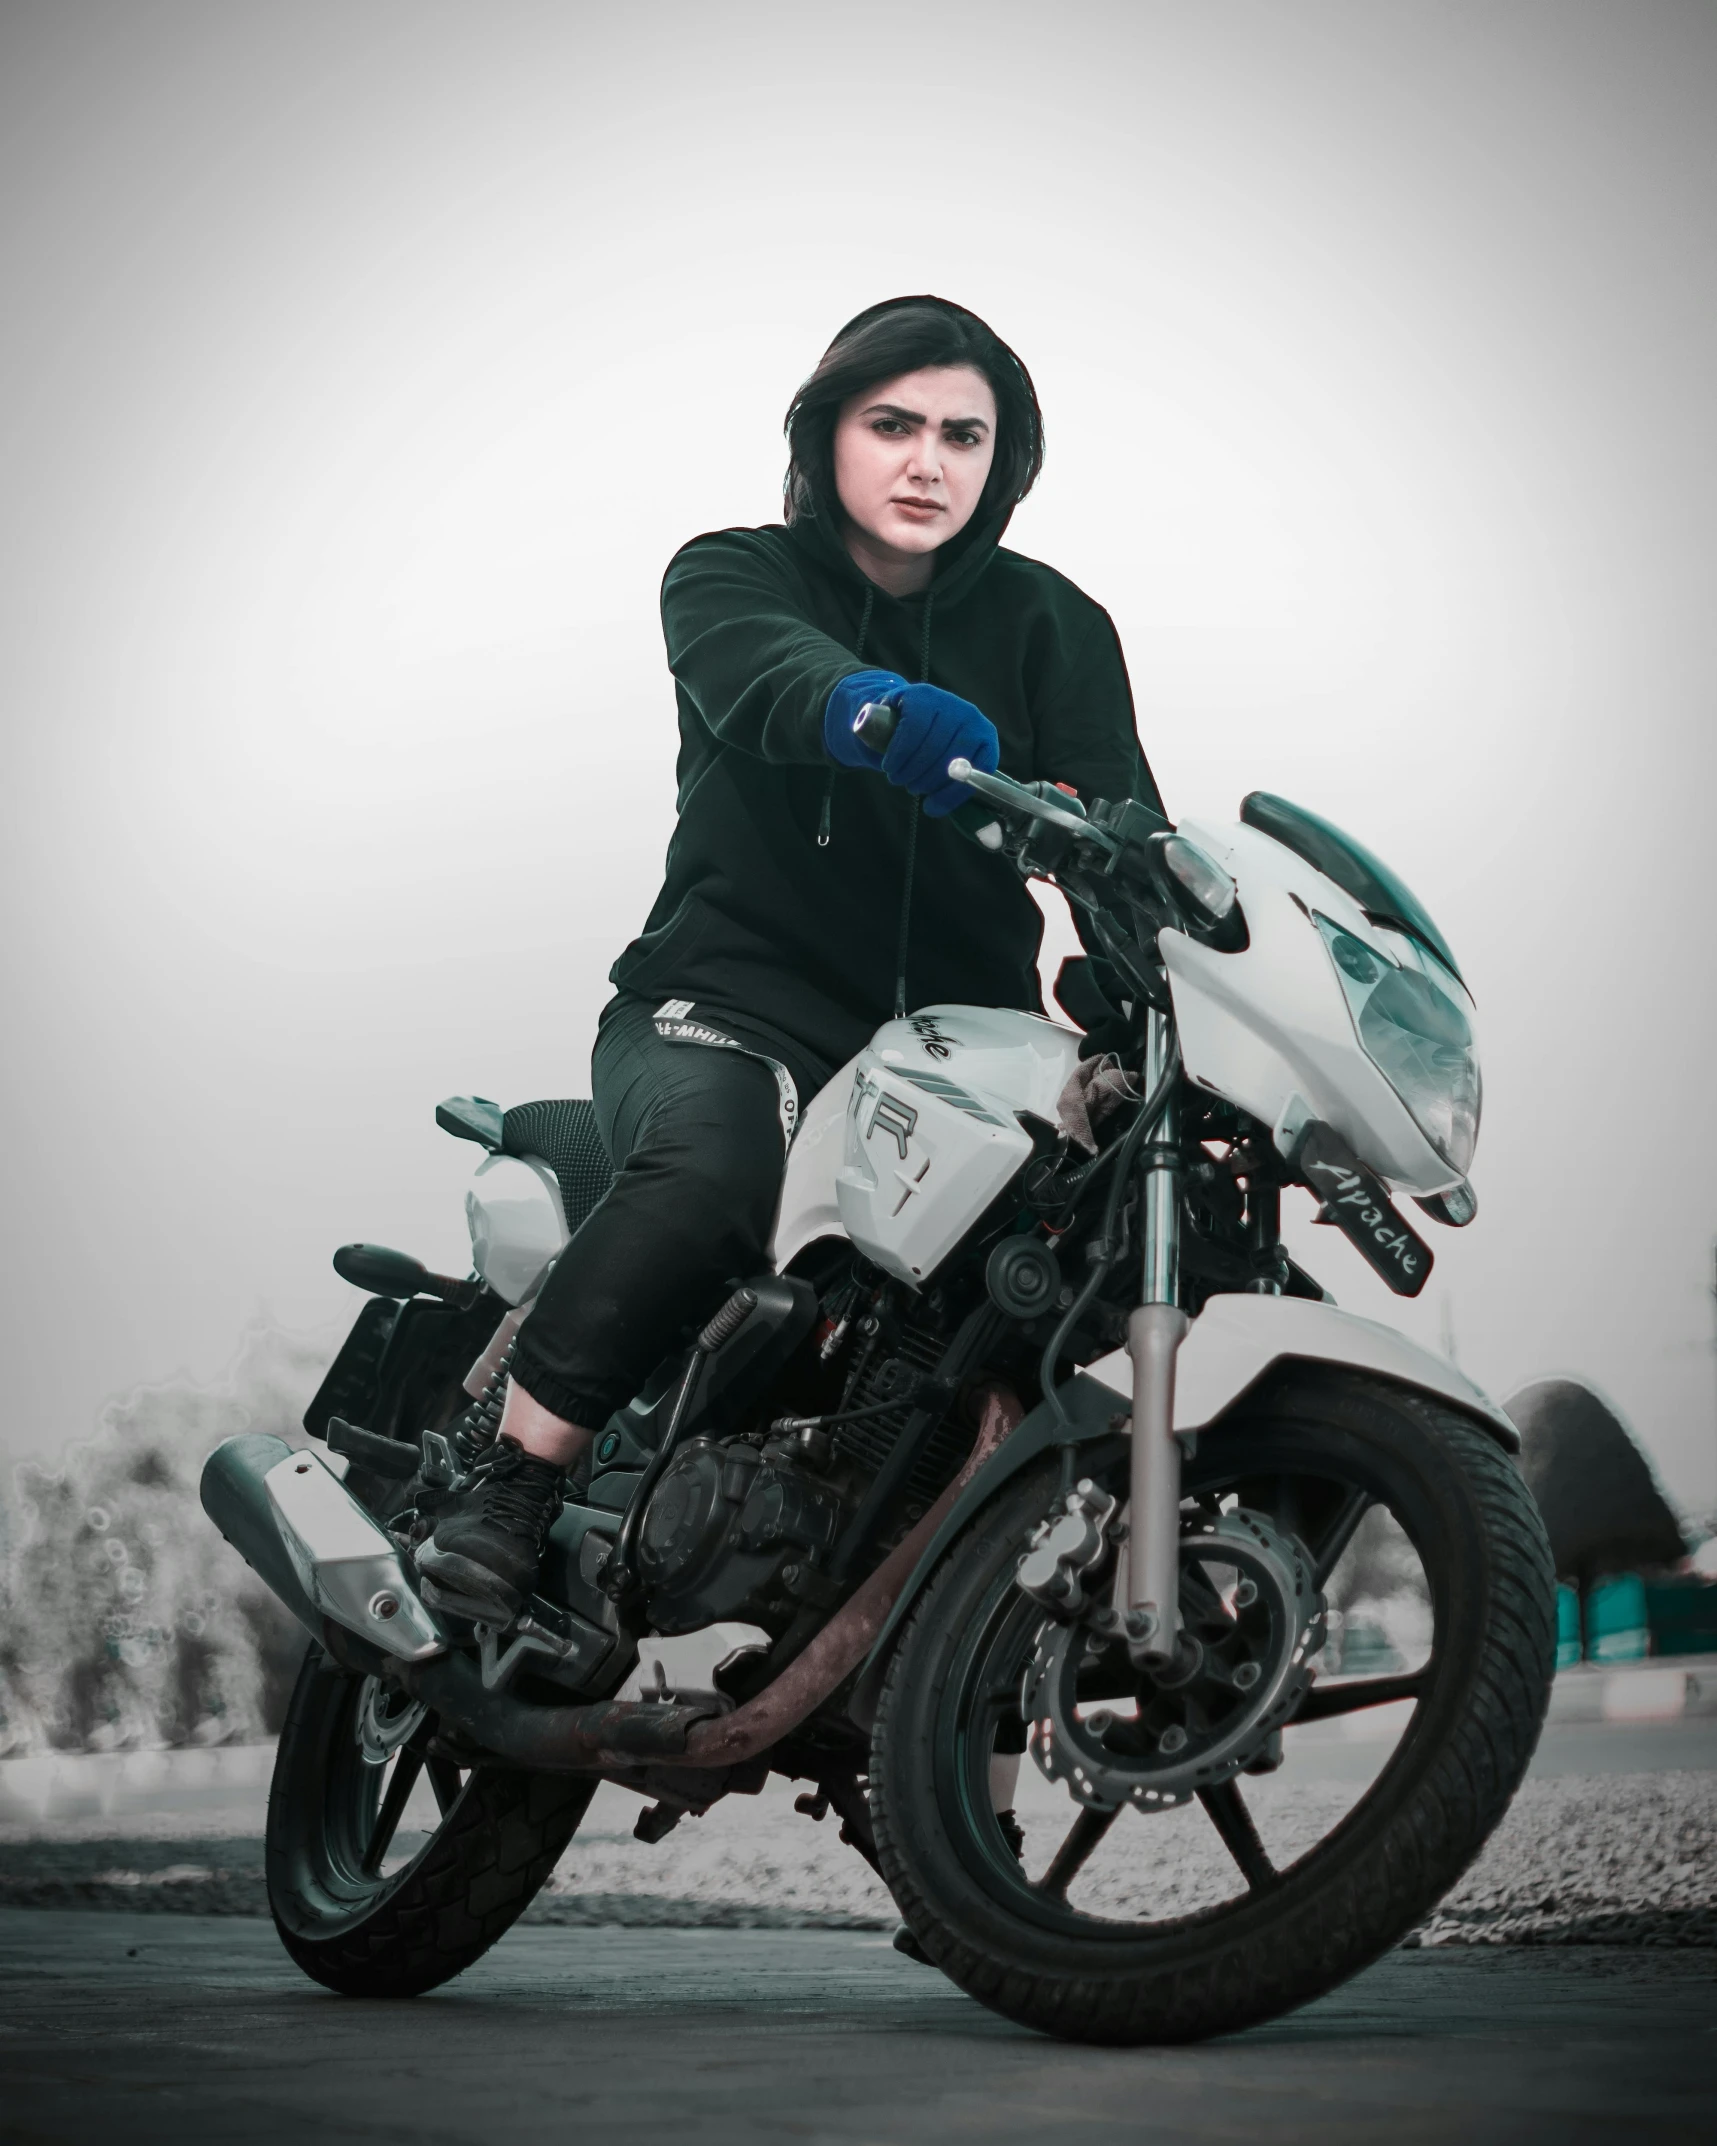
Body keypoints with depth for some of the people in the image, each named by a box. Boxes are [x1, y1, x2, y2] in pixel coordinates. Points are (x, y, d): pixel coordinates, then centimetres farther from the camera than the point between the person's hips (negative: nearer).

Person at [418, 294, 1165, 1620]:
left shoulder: (1050, 628, 12)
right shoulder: (729, 575, 3)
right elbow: (768, 679, -22)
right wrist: (879, 710, -46)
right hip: (730, 1004, -3)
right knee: (713, 1171, -36)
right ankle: (507, 1491, -24)